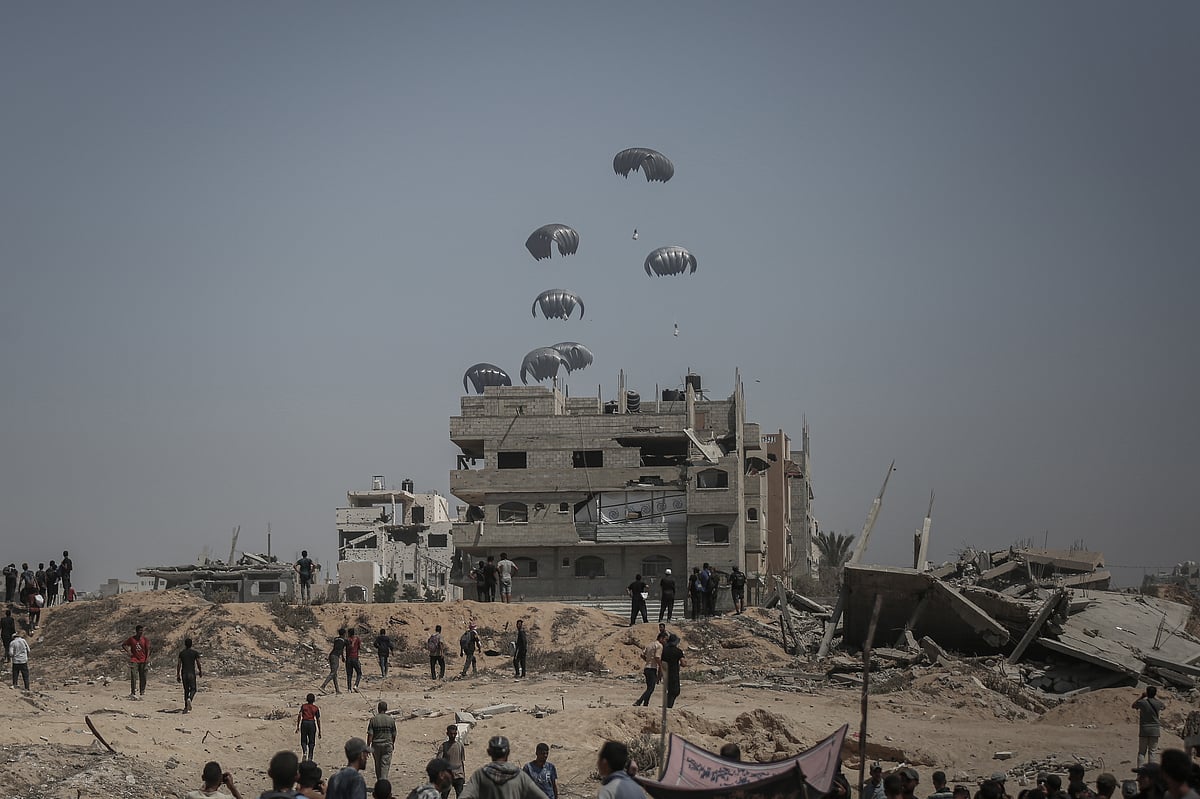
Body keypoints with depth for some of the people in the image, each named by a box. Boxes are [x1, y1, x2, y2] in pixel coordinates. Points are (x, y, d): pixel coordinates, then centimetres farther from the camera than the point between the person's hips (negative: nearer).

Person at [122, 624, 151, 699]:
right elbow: (123, 645, 11)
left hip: (143, 661, 1)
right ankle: (133, 693, -11)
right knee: (133, 677, -9)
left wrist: (147, 659, -7)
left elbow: (148, 650, 2)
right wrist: (128, 651, -4)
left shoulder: (145, 639, 4)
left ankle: (142, 692, 12)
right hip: (134, 660, -1)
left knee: (143, 677, 2)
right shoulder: (131, 639, 1)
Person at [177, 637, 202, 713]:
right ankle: (189, 699, -26)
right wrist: (200, 672, 15)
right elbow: (198, 664, -1)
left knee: (186, 690, 12)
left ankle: (186, 707, 11)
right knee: (193, 689, 6)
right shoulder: (195, 653, -1)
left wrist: (178, 675, 8)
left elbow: (178, 665, 3)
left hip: (184, 673, 2)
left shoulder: (181, 653, 4)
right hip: (192, 673, -2)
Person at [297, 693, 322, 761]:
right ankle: (310, 757, 4)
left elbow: (299, 716, -6)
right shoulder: (316, 708, 4)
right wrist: (319, 731, 7)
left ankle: (304, 752, -17)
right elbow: (318, 720, 2)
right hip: (312, 723, 0)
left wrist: (297, 726, -5)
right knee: (311, 742, 8)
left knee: (303, 741, 11)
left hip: (304, 723, 0)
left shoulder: (303, 706, 5)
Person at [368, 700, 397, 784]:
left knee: (378, 765, 14)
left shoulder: (373, 719, -6)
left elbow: (370, 734, -8)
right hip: (387, 745, 0)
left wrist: (368, 747, -2)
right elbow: (394, 735, 5)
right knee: (385, 765, -1)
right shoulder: (391, 720, -2)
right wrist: (392, 744, 22)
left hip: (376, 745, 0)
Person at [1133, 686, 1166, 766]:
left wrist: (1141, 696, 12)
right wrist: (1156, 697, 24)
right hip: (1154, 730, 1)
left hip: (1143, 730, -1)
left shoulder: (1142, 702, -7)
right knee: (1152, 752, 3)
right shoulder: (1157, 703, -3)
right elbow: (1164, 706, 22)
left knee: (1141, 752, 4)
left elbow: (1132, 706, 15)